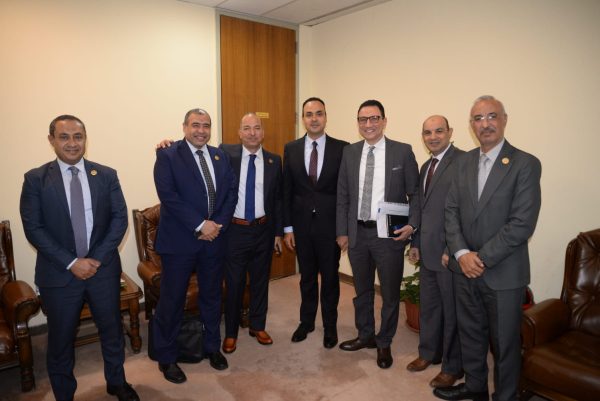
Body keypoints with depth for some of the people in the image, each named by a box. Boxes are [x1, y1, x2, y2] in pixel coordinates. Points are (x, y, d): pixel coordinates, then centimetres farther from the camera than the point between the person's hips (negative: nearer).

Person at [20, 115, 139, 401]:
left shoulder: (106, 175, 0)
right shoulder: (35, 179, -4)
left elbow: (120, 218, -3)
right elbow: (33, 228, -8)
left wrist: (98, 258, -13)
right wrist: (71, 263, -16)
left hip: (103, 269, 2)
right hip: (59, 273, -1)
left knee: (112, 330, 16)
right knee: (60, 340, 14)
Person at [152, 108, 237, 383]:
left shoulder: (220, 156, 9)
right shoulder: (167, 156, -7)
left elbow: (231, 191, 5)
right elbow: (169, 196, -17)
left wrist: (219, 224, -9)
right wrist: (201, 225, -19)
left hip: (214, 237, 5)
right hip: (179, 240, -4)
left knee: (212, 296, 17)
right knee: (172, 300, 7)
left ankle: (212, 347, 37)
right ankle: (166, 358, 27)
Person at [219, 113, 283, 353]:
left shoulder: (274, 160, 2)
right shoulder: (226, 153, -4)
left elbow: (278, 198, 6)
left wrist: (278, 232, 6)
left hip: (263, 230, 3)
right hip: (234, 230, -2)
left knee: (261, 281, 15)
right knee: (234, 283, 8)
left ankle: (257, 326, 35)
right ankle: (231, 333, 28)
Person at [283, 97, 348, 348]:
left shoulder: (342, 148, -5)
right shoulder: (291, 149, 2)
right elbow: (286, 191, 3)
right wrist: (287, 227, 0)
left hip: (330, 224, -2)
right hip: (301, 224, 2)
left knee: (330, 277, 11)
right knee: (307, 276, 16)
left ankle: (330, 326, 31)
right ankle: (306, 321, 36)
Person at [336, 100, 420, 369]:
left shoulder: (403, 152, -5)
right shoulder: (349, 152, 4)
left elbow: (415, 193, -1)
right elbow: (342, 196, 6)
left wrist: (412, 224, -14)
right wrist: (342, 231, 3)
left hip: (389, 234, -3)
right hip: (357, 233, 3)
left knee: (390, 293, 11)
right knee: (362, 289, 19)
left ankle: (384, 343, 32)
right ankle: (365, 335, 39)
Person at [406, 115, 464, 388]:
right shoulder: (426, 166, 14)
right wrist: (415, 243, 14)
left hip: (449, 253, -8)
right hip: (427, 253, 8)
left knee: (452, 310, 8)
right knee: (428, 305, 19)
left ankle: (453, 366, 26)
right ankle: (429, 352, 38)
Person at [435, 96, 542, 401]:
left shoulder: (525, 164, -11)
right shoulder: (464, 162, 6)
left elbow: (522, 224, -17)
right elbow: (452, 210, 4)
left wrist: (481, 258, -16)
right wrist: (462, 254, -9)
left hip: (503, 273, -5)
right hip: (465, 268, 5)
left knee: (504, 342, 12)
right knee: (470, 333, 20)